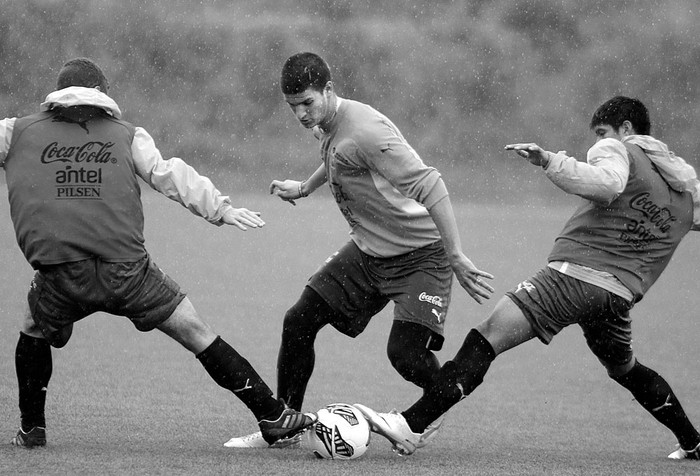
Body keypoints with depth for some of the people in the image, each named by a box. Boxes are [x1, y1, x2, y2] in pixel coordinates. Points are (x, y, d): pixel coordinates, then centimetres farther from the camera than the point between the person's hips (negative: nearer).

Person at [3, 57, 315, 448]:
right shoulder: (127, 136, 14)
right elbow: (169, 175, 8)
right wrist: (221, 209, 11)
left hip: (58, 273, 0)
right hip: (125, 267, 0)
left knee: (35, 334, 32)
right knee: (198, 334, 8)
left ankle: (31, 429, 29)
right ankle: (273, 416, 8)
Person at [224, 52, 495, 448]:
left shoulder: (365, 130, -26)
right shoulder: (327, 125, 3)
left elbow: (429, 186, -30)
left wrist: (456, 257, -33)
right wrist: (305, 188, 42)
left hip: (420, 255, -9)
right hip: (368, 251, 9)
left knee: (404, 352, -21)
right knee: (299, 323, 2)